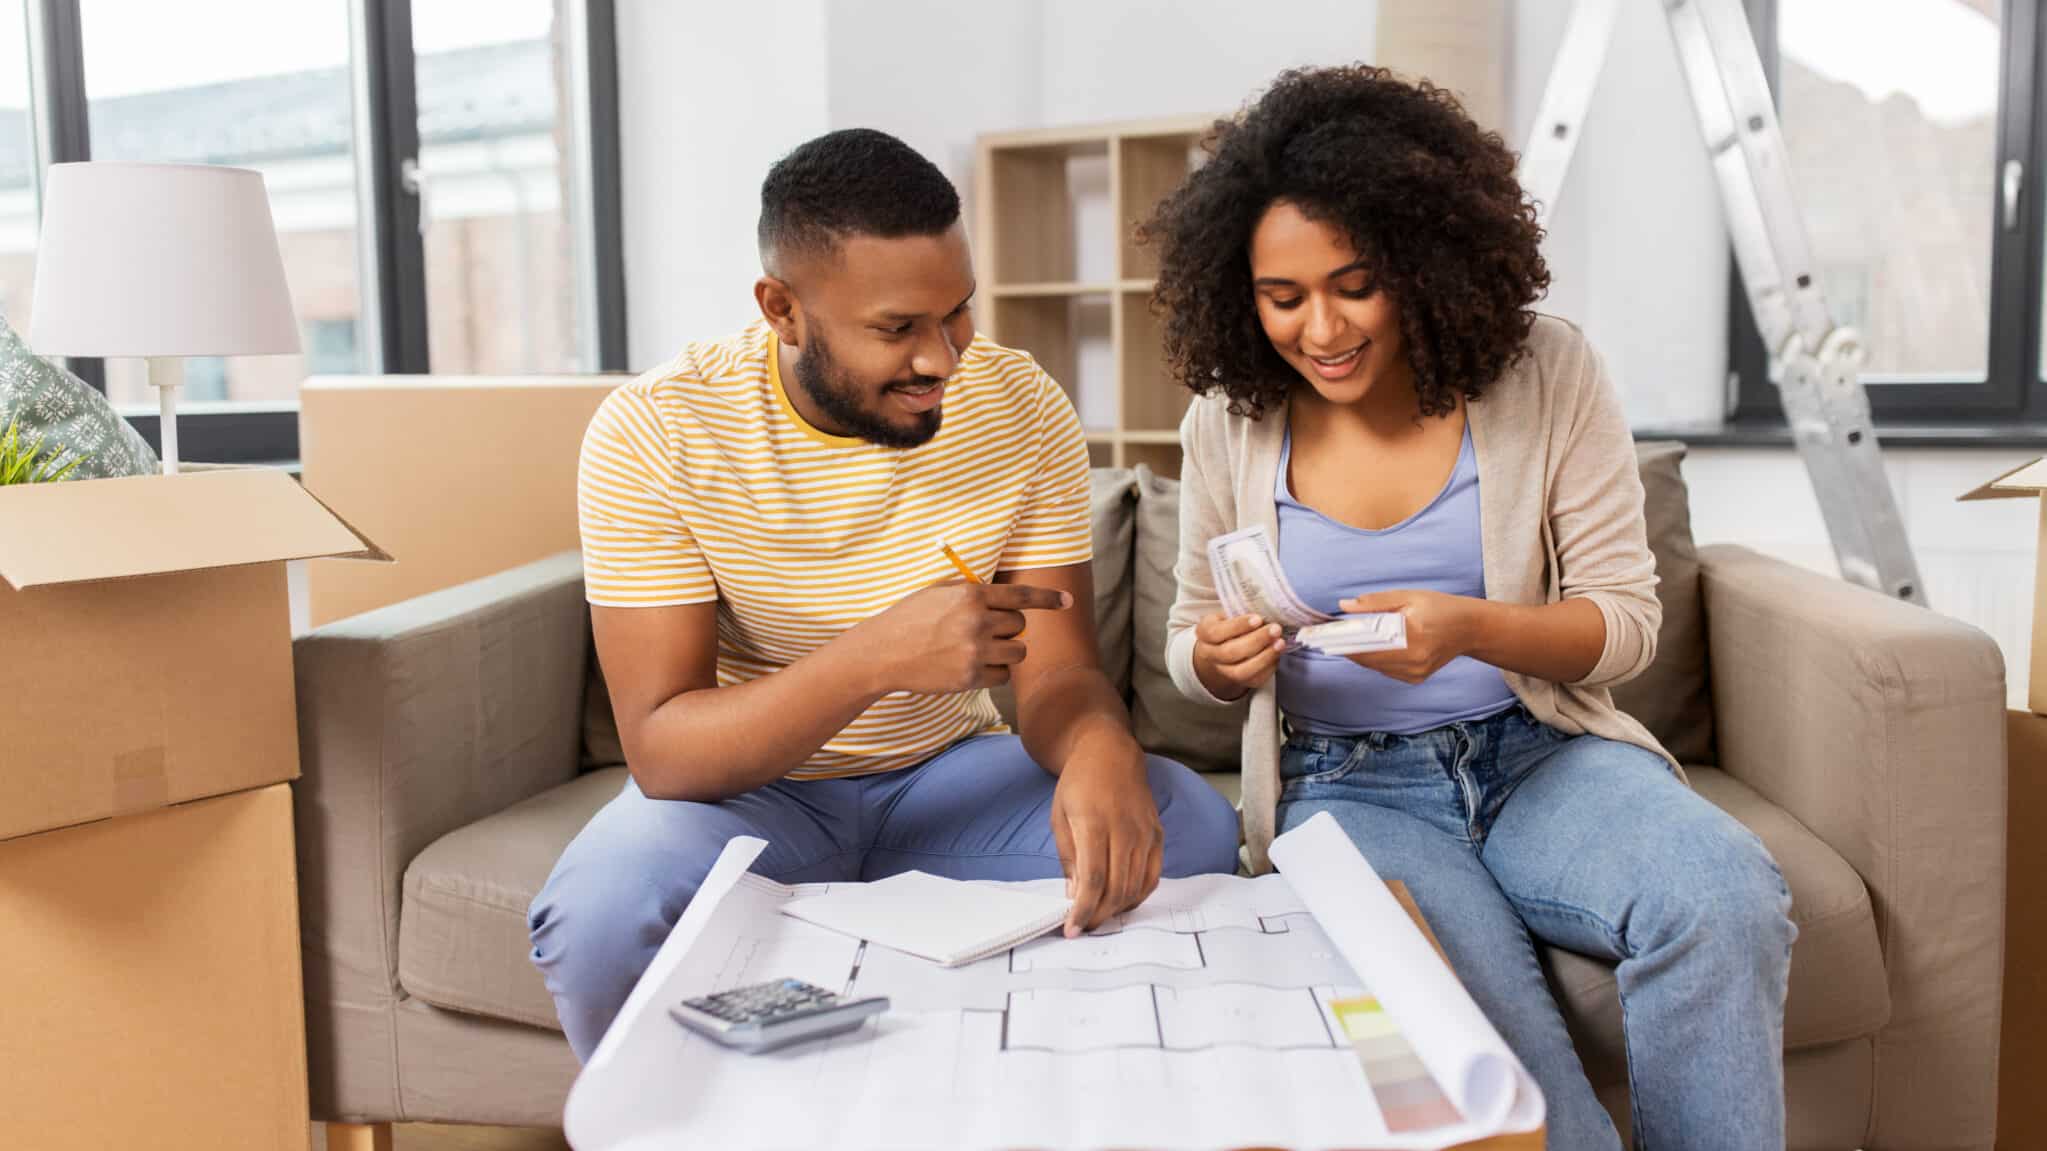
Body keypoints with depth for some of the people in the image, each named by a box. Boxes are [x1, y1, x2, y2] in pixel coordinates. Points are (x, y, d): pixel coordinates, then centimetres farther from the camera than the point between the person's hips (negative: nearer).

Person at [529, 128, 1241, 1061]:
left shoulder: (1021, 407, -9)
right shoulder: (652, 434, -18)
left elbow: (1056, 673, -11)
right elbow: (659, 749, -23)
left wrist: (1099, 745, -38)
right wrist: (876, 656, -40)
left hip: (951, 770, 3)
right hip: (744, 785, -2)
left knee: (1191, 829, -21)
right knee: (604, 914, -34)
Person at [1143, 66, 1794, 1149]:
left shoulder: (1547, 373, -5)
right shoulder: (1228, 421, -2)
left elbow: (1625, 620, -4)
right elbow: (1190, 645, 10)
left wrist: (1471, 628, -24)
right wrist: (1219, 659, -15)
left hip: (1540, 753, 1)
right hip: (1345, 784, 0)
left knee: (1727, 898, -29)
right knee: (1473, 1015, -31)